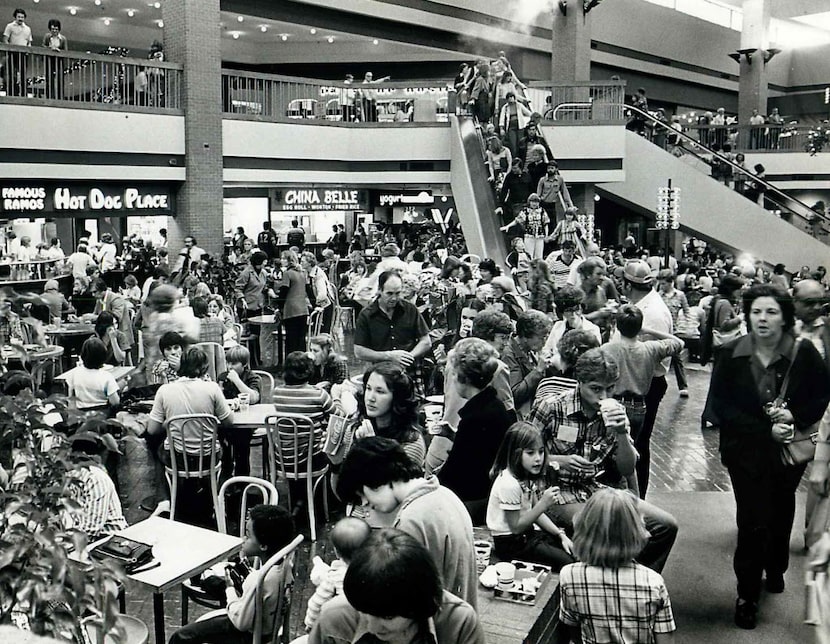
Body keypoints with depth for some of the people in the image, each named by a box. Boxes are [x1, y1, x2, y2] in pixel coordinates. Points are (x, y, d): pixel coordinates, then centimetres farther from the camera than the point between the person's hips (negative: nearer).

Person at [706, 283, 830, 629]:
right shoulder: (730, 355, -10)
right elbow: (719, 405, -11)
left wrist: (795, 416, -18)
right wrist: (765, 430, -19)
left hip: (789, 451, 2)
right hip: (747, 452, -2)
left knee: (781, 513, 21)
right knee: (754, 521, -5)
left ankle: (775, 569, 48)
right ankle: (747, 596, 11)